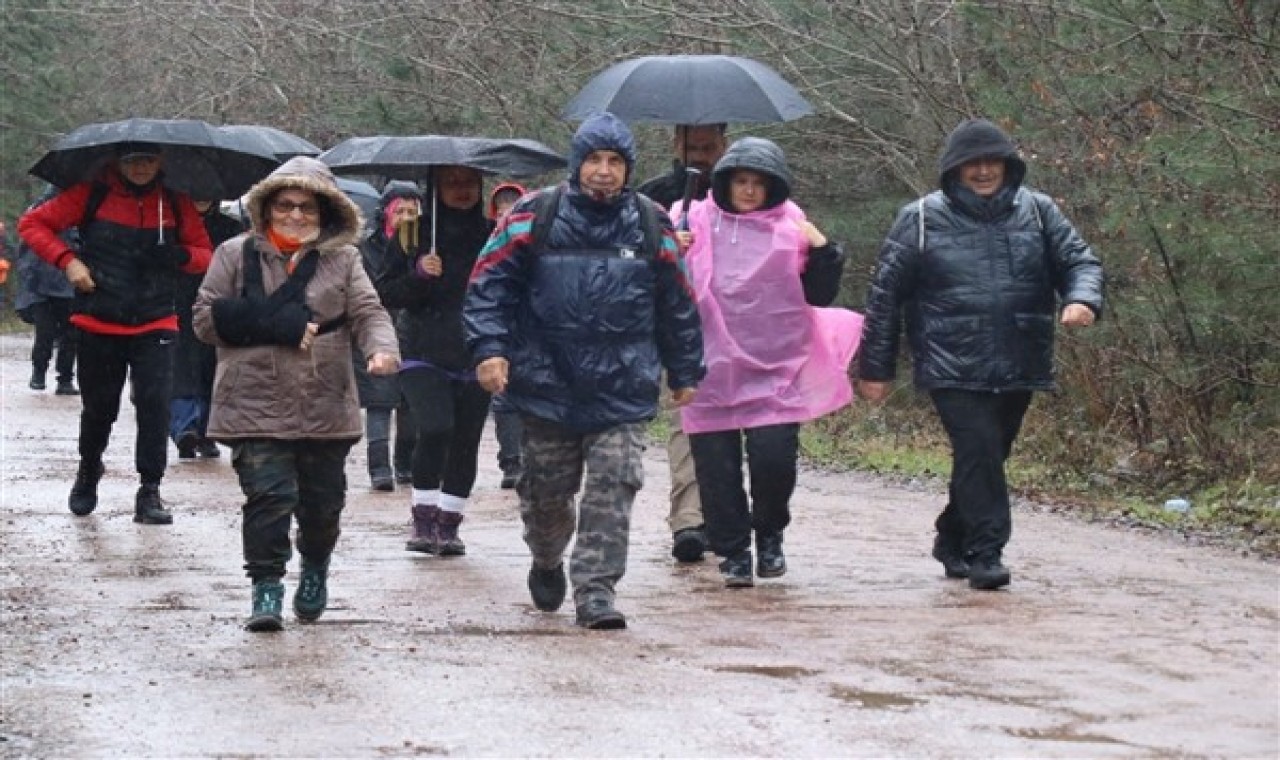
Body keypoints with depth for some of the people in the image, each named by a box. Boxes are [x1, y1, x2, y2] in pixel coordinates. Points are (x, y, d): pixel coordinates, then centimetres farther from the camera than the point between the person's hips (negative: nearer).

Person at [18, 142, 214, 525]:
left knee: (154, 403, -14)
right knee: (98, 407, 10)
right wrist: (67, 260, -12)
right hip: (97, 325, 0)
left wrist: (180, 255, -14)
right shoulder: (92, 195, -3)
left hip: (154, 327, 0)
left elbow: (206, 255, 9)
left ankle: (150, 492, -7)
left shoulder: (176, 204, 3)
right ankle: (88, 472, 39)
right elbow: (32, 224, 1)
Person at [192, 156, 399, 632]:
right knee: (269, 495, -14)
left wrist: (382, 348, -25)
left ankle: (315, 570, 39)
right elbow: (206, 319, -1)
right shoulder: (237, 255, 4)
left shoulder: (341, 260, 8)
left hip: (326, 409, 2)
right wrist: (276, 325, -13)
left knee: (322, 502, 12)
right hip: (256, 407, -2)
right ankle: (267, 586, -4)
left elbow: (369, 313, -1)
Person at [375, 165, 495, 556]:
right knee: (435, 428, -19)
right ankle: (423, 519, -5)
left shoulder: (492, 235, 7)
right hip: (424, 355, -2)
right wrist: (418, 275, -15)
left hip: (474, 358, 2)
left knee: (466, 441, 1)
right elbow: (386, 293, 2)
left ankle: (448, 525, 13)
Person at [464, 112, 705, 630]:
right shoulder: (535, 217, -1)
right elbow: (489, 282, -1)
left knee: (614, 487, -10)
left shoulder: (651, 226, 6)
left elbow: (677, 304, 15)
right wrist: (489, 349, -13)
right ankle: (547, 561, 40)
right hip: (548, 386, 0)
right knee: (547, 491, 11)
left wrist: (684, 373, 17)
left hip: (623, 389, 1)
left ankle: (596, 591, -5)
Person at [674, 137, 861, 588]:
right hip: (711, 370, 1)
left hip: (775, 369, -1)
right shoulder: (698, 222, 8)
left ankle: (769, 534, 17)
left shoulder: (791, 228, 8)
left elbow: (820, 296, 8)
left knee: (774, 458, -9)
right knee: (717, 467, 1)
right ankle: (733, 551, 15)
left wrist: (823, 251, -7)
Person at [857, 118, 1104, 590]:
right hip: (952, 369, -4)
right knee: (979, 452, -16)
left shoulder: (1036, 212, 7)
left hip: (1018, 370, 4)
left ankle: (953, 542, 32)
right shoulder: (922, 220, -1)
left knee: (985, 457, 14)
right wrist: (874, 368, 3)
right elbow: (886, 294, 3)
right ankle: (986, 553, -10)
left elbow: (1077, 259, 8)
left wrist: (1082, 298, -17)